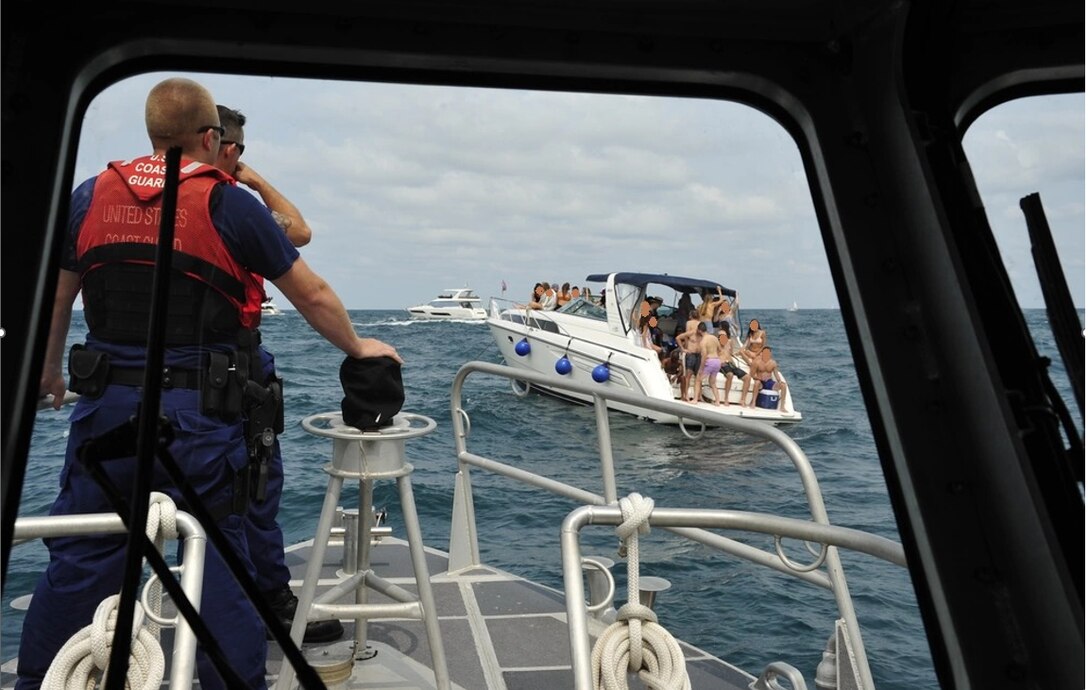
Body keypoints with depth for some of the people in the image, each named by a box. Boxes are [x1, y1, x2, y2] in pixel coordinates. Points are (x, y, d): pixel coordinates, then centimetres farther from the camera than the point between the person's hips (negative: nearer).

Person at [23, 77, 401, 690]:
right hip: (199, 413, -4)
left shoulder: (91, 196, 6)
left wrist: (50, 372, 31)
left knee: (81, 558, 18)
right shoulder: (232, 204, -6)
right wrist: (358, 347, 14)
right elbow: (313, 296, -1)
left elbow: (56, 299, 15)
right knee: (222, 562, 7)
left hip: (108, 403, 4)